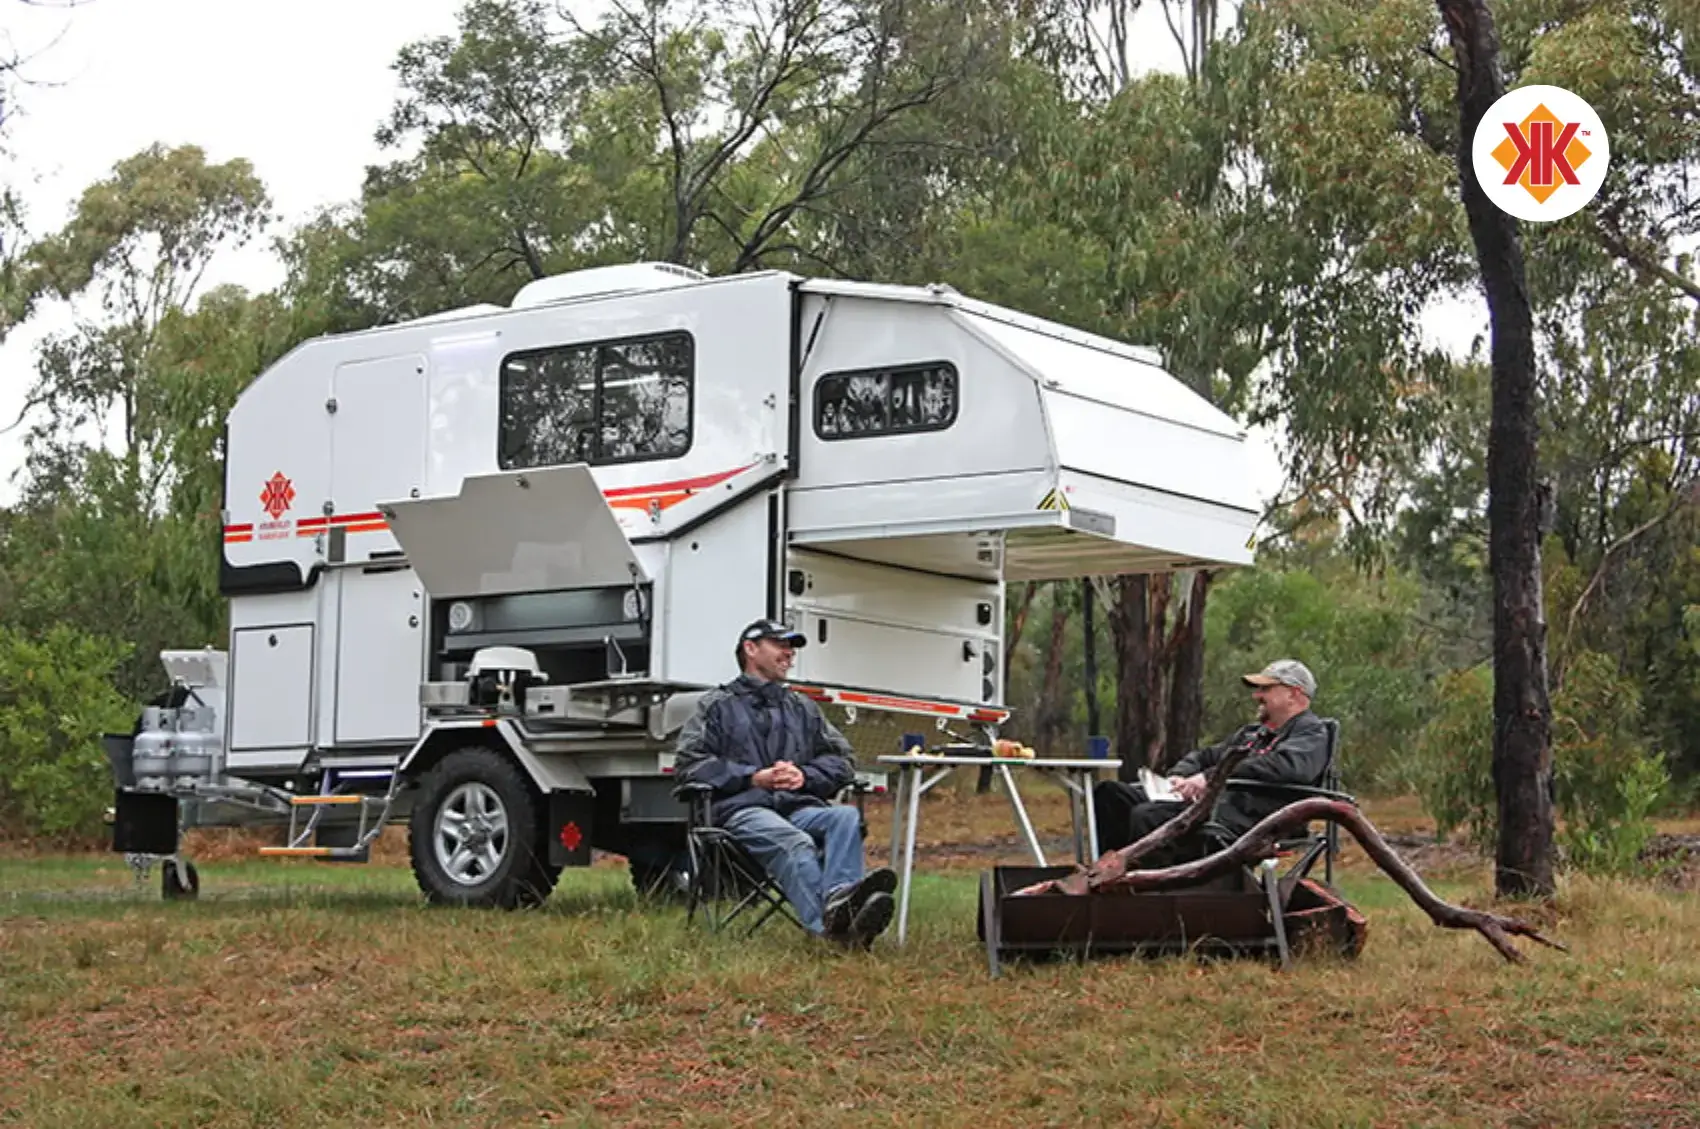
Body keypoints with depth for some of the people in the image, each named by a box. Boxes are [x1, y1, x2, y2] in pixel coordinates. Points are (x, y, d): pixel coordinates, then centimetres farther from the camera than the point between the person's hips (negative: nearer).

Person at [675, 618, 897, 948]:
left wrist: (804, 776, 1)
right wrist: (754, 777, -5)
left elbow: (843, 760, 24)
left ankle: (839, 900, -60)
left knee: (847, 817, -33)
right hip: (744, 809, -4)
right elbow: (689, 763, 6)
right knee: (794, 843, -39)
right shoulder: (718, 705, 20)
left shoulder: (803, 708, 32)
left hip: (799, 806, 4)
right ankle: (831, 925, -67)